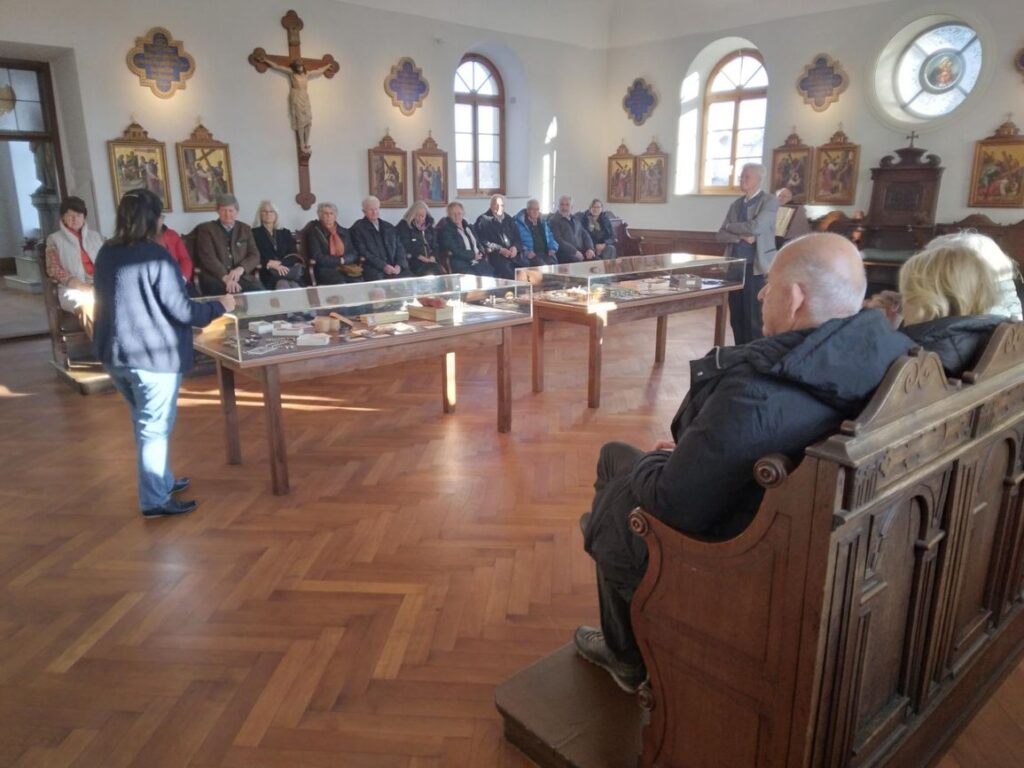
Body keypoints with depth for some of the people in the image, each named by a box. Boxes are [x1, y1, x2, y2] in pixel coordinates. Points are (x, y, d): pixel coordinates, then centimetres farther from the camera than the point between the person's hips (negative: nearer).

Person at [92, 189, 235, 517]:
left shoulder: (106, 254, 7)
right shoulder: (156, 256, -17)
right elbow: (181, 310, -16)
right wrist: (220, 306, -1)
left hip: (114, 353, 8)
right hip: (153, 354, -8)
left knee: (145, 423, 20)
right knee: (155, 428, 1)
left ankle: (162, 481, 34)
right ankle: (155, 500, 9)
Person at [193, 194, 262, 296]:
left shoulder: (245, 229, 19)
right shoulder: (205, 229, 9)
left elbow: (254, 255, 10)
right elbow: (208, 257, -5)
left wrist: (240, 269, -12)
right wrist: (225, 277, -22)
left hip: (243, 276, 3)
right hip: (215, 278, -3)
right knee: (234, 295, -38)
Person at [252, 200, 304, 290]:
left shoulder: (285, 232, 23)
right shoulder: (254, 233, 12)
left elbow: (294, 255, 12)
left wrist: (279, 262, -9)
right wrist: (274, 266, -15)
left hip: (288, 269, 2)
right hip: (267, 273, -2)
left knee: (295, 286, -35)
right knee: (283, 285, -37)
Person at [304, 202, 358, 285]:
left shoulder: (344, 232, 17)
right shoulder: (314, 233, 4)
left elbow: (354, 254, 9)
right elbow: (318, 258, -6)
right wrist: (341, 260, -8)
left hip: (347, 270, 4)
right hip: (326, 271, -4)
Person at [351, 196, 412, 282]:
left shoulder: (389, 227, 22)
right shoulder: (358, 228, 7)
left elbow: (399, 247, 16)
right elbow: (363, 252, -4)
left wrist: (399, 265, -5)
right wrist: (383, 266, -15)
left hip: (394, 267, 5)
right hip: (374, 269, -5)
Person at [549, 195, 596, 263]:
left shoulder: (575, 219, 24)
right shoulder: (553, 221, 2)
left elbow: (585, 235, 21)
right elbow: (558, 241, -10)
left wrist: (590, 249, 0)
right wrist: (575, 252, -18)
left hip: (581, 253, 6)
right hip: (565, 255, -6)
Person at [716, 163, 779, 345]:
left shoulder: (769, 201, -3)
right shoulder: (736, 204, 15)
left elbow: (756, 227, -18)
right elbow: (720, 235, 8)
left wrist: (730, 227, -3)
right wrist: (741, 236, -11)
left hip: (756, 269, -6)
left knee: (754, 319, -4)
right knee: (736, 318, 10)